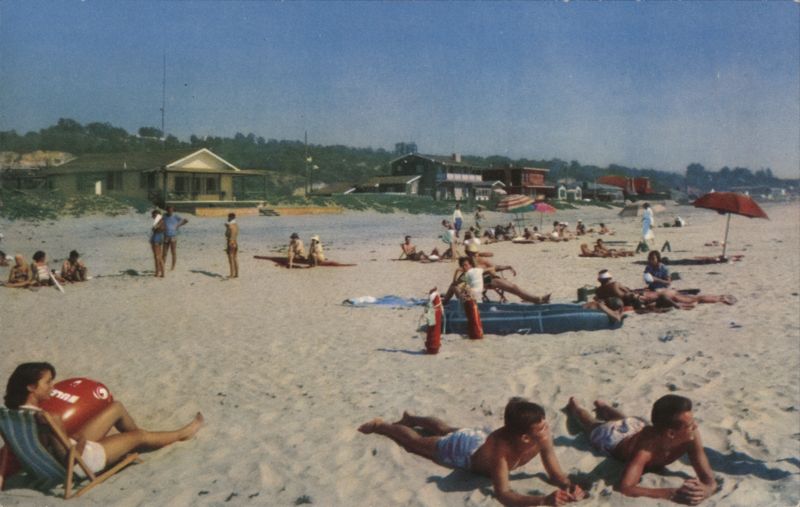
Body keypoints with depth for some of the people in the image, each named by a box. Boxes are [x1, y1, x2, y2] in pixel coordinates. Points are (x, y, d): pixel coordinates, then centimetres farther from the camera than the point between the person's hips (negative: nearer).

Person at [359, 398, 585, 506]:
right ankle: (380, 425, 50)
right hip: (463, 451, -5)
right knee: (415, 441, 22)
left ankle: (412, 418, 67)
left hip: (481, 437, 6)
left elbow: (556, 474, -25)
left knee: (446, 430, 36)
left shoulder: (543, 435, -35)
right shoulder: (501, 447, -51)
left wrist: (571, 487, -47)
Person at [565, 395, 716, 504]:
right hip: (614, 436, -4)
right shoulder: (646, 448, -55)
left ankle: (603, 406, 72)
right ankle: (575, 407, 64)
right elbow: (624, 488, -64)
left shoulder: (691, 436, -43)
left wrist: (703, 490, -65)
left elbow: (710, 481, -40)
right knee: (592, 425, 33)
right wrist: (673, 493, -73)